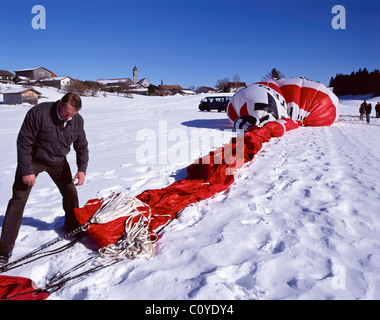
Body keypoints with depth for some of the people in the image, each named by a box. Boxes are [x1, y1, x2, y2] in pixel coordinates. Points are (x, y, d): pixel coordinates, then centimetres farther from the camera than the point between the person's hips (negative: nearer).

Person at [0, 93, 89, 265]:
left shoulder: (77, 121, -12)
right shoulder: (38, 112, -27)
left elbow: (82, 146, 0)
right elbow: (24, 141, -23)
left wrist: (82, 169, -12)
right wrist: (26, 170, -25)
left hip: (58, 161, 4)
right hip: (33, 160, -4)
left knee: (71, 193, 6)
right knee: (18, 200, -7)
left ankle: (73, 228, 31)